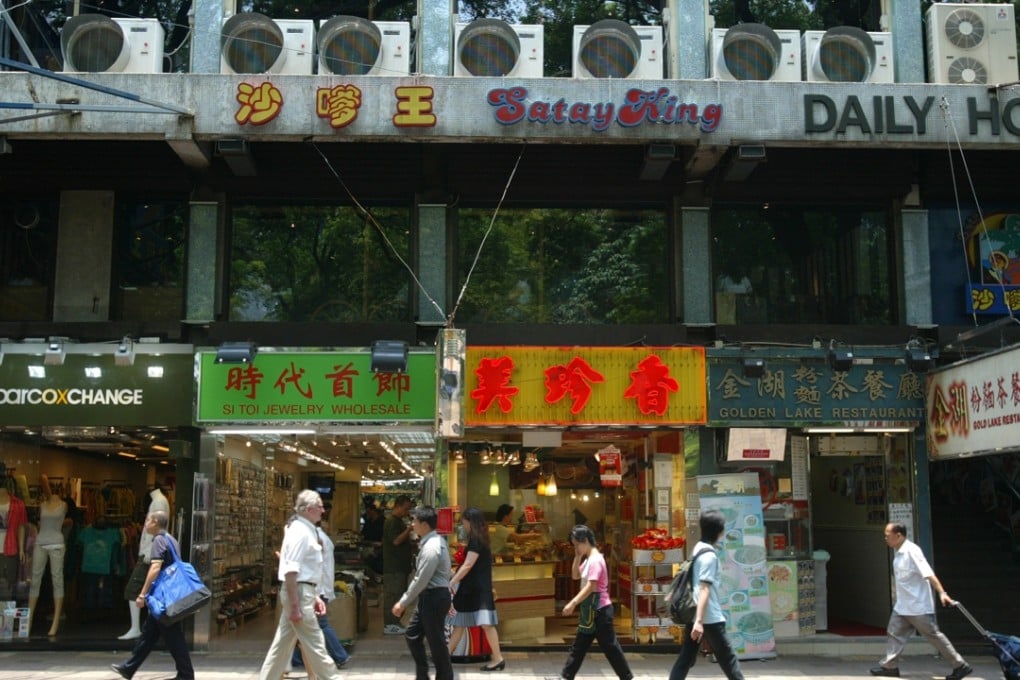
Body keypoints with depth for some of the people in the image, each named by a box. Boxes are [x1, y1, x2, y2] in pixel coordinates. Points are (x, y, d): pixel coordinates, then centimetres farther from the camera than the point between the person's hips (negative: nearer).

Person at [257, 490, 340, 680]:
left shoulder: (307, 530, 13)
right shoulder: (300, 532, -16)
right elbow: (290, 571, -22)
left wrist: (314, 597, 19)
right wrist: (295, 606, -23)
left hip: (303, 591, 10)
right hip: (298, 593, -10)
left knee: (283, 643, 13)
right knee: (314, 644, -2)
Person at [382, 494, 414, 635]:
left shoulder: (398, 521, 18)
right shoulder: (392, 521, -14)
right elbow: (396, 540, -22)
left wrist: (409, 533, 12)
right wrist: (408, 530, -19)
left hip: (400, 566, 11)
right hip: (394, 567, -11)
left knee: (397, 594, 13)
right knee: (393, 595, -8)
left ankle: (394, 623, 19)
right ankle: (390, 625, -5)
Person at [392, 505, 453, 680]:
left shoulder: (431, 548, -22)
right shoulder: (434, 540, 10)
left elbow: (420, 580, -22)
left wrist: (402, 603, -16)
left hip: (435, 597, -10)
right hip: (429, 596, 10)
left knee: (436, 641, 0)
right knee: (412, 635, 15)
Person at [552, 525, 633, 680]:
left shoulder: (595, 560, -19)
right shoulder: (588, 559, 11)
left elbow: (590, 586, -27)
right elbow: (575, 575, 19)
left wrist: (572, 603, -29)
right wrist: (577, 557, 5)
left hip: (599, 610, -10)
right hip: (591, 610, 10)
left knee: (610, 646, -2)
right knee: (579, 645, 13)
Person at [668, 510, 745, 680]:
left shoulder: (698, 548, 12)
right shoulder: (709, 555, -15)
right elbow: (704, 589, -23)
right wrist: (699, 621, -27)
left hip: (695, 614, 8)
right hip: (709, 617, -8)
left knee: (686, 658, 5)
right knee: (727, 657, 3)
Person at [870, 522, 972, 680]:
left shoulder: (911, 551, -20)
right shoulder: (898, 552, 8)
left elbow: (929, 574, -27)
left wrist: (942, 593, -34)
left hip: (918, 606, -9)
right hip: (903, 606, 9)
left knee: (934, 635, -1)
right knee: (894, 633, 10)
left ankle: (960, 666, 9)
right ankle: (889, 666, 19)